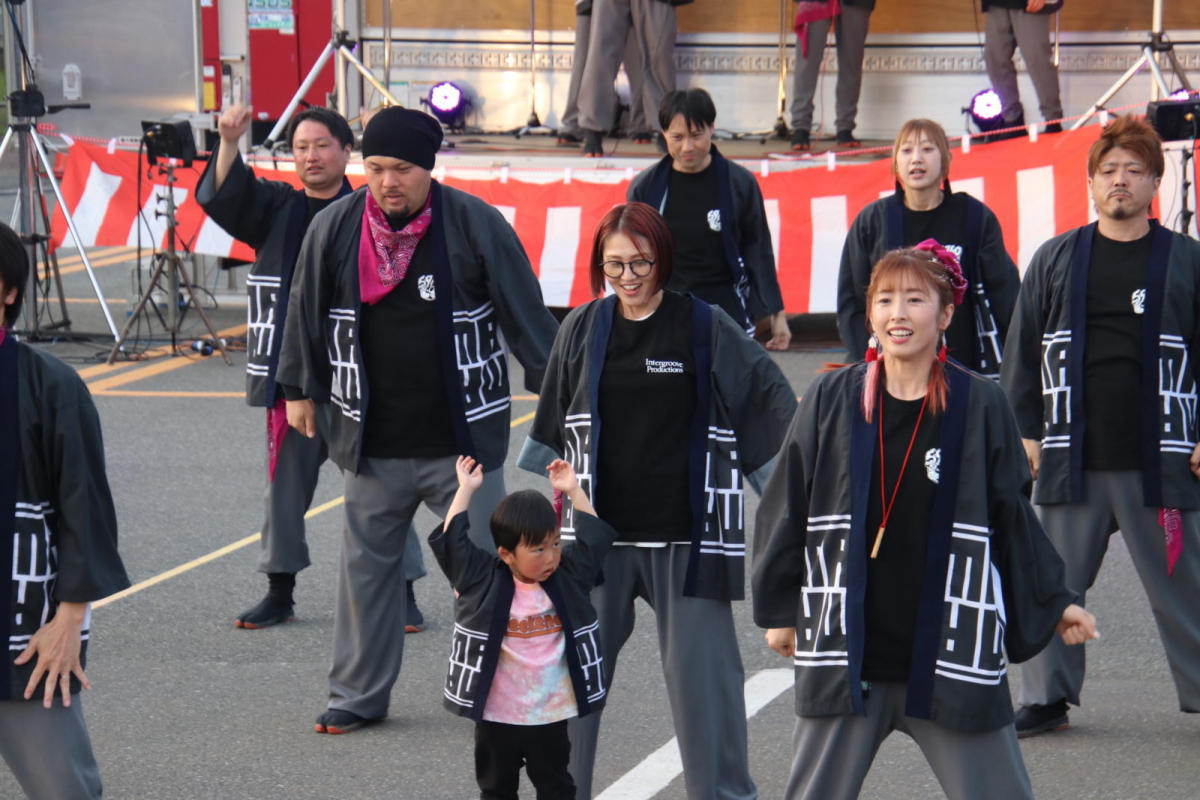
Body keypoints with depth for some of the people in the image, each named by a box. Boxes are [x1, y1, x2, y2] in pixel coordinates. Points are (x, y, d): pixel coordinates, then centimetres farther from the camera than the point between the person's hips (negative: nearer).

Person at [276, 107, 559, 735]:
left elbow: (525, 313, -2)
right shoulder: (334, 228, -1)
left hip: (462, 441, -2)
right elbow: (308, 312, 13)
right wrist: (299, 389, 17)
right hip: (372, 445, 3)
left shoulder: (474, 224, -8)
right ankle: (359, 694, 23)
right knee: (366, 565, 11)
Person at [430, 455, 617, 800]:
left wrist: (574, 491, -2)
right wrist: (465, 490, -7)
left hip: (549, 716, 2)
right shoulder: (483, 581, -9)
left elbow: (594, 538, 5)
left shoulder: (567, 576, -2)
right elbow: (451, 542, -10)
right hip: (496, 715, -2)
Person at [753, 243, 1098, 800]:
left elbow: (1013, 521, 9)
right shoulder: (830, 402, 2)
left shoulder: (981, 408, -1)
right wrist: (779, 611, 9)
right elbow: (786, 510, 9)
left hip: (953, 651, -1)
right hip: (845, 653, 1)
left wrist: (1053, 605, 10)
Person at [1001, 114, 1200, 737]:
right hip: (1070, 460, 2)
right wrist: (1023, 429, 5)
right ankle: (1046, 697, 18)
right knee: (1055, 583, 7)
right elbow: (1022, 350, 12)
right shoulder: (1056, 260, 9)